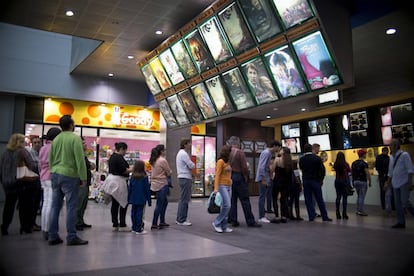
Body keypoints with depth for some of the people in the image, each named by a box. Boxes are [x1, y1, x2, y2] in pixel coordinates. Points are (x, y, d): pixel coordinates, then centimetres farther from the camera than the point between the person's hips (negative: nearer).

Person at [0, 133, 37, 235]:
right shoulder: (22, 151, -9)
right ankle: (25, 227, 12)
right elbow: (32, 165, -17)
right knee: (24, 205, 7)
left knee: (9, 206, 14)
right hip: (21, 183, -5)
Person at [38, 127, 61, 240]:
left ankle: (44, 229, 15)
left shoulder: (43, 148, 16)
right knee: (51, 205, -7)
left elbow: (40, 166, 21)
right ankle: (48, 230, -6)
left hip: (44, 178, 9)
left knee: (46, 204, 11)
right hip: (53, 177, -8)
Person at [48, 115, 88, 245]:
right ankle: (71, 237, 2)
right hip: (69, 175, -7)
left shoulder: (56, 139, 11)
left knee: (55, 206, 10)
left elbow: (50, 159, 14)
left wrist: (53, 171, 21)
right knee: (71, 206, -2)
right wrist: (83, 177, -10)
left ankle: (53, 236, 16)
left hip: (55, 175, 7)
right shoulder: (75, 138, -8)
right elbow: (80, 159, -13)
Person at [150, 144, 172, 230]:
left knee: (164, 202, 19)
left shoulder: (154, 160, 9)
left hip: (155, 184, 9)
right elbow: (169, 173, -10)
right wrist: (170, 172, 11)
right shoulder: (163, 160, -15)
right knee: (159, 204, -2)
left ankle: (162, 222, 24)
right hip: (162, 184, -9)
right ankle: (154, 224, 1)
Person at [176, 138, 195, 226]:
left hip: (182, 178, 11)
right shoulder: (184, 154, -16)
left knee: (183, 199, 16)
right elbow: (192, 166, -16)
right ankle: (181, 220, 0)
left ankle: (179, 218, 22)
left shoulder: (180, 153, 17)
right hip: (185, 178, -11)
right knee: (184, 199, -5)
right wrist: (193, 164, 4)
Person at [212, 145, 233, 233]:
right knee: (227, 205, -12)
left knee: (225, 206, 7)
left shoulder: (228, 162, 14)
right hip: (222, 185, -8)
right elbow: (217, 175, -13)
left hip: (229, 186, 8)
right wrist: (216, 188, -18)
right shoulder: (220, 161, -10)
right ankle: (217, 223, 1)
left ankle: (224, 226, 12)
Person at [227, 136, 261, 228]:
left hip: (229, 177, 5)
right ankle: (250, 221, 3)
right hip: (239, 177, -5)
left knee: (232, 200, 11)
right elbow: (244, 167, -13)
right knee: (245, 200, -1)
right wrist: (246, 176, 1)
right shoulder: (240, 152, -10)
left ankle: (232, 220, 13)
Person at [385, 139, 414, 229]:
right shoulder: (392, 157, 12)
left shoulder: (404, 155, -7)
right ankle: (401, 222, 12)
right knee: (398, 204, 6)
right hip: (396, 183, 7)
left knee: (405, 202, -14)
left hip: (404, 183, -7)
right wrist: (388, 183, 19)